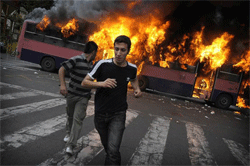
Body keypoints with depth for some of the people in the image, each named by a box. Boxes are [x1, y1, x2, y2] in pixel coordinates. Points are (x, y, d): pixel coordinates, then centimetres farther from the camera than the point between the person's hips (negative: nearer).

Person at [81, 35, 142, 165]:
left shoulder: (132, 68, -4)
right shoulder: (102, 64, -15)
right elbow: (84, 83, -10)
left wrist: (137, 89, 1)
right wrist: (101, 83, -27)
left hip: (118, 115, 0)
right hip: (100, 114, 1)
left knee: (113, 151, -13)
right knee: (107, 146, 22)